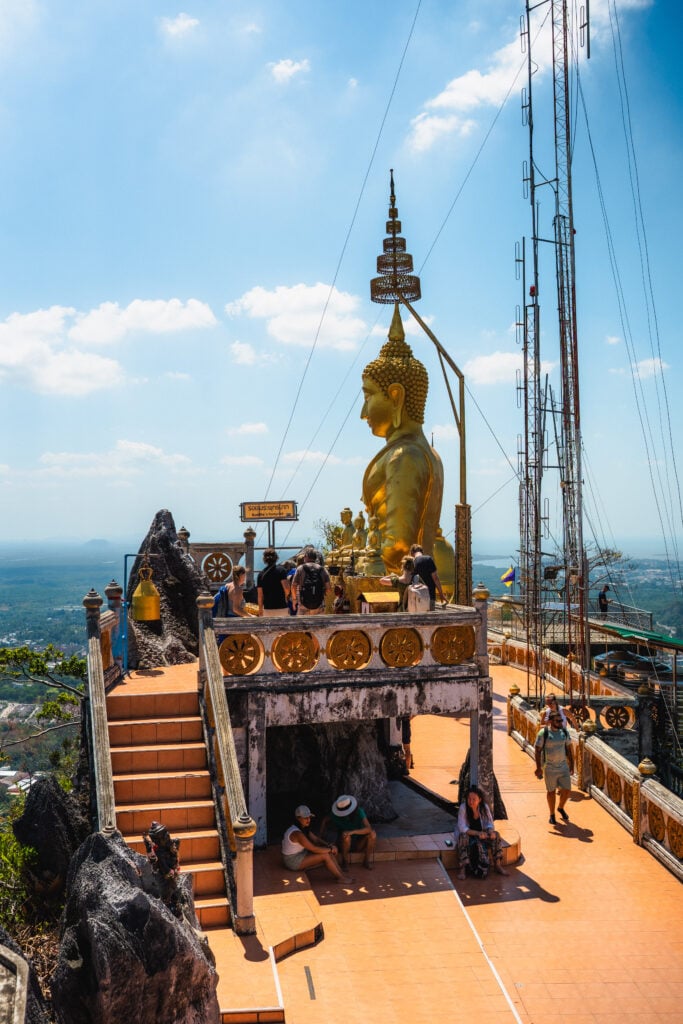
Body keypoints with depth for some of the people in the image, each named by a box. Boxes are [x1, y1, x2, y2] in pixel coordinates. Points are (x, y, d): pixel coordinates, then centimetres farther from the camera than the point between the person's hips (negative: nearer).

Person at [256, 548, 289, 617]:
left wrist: (260, 609, 16)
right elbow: (286, 587, -15)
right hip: (281, 607, -3)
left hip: (267, 608, 3)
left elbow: (260, 595, 6)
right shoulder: (281, 570, -5)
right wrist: (286, 596, 6)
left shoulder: (261, 574, 5)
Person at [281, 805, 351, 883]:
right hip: (293, 861, -10)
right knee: (325, 855, -17)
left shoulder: (304, 829, 3)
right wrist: (330, 849, -14)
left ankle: (341, 873, 4)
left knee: (328, 852, 1)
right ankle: (340, 878, -2)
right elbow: (314, 849, -27)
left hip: (300, 854, 10)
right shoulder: (297, 833, -29)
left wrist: (329, 845, -10)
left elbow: (316, 839, 7)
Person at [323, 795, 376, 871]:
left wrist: (352, 832, -42)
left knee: (372, 833, -27)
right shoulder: (336, 815, -18)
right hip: (344, 844, 0)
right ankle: (345, 861, -11)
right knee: (346, 836, -35)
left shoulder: (359, 812, -21)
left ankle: (367, 860, -7)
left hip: (358, 843, 1)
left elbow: (369, 829, -31)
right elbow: (325, 821, 4)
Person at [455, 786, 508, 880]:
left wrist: (491, 831, -29)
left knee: (495, 835, -21)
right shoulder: (463, 808, -22)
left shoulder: (484, 807, -11)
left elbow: (489, 824, -5)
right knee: (463, 837, -36)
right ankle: (462, 869, -28)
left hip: (481, 834, 4)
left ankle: (497, 865, -8)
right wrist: (477, 833, -38)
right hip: (467, 835, -3)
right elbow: (462, 828, -26)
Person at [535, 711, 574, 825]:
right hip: (549, 768, -4)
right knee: (551, 791, 8)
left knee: (567, 790, 4)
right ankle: (552, 815, 25)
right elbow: (537, 750, -12)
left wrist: (571, 764, 10)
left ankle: (561, 808, 33)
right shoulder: (543, 733, -13)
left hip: (563, 766, 4)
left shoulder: (564, 732, 0)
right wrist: (538, 768, -15)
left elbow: (568, 749, 10)